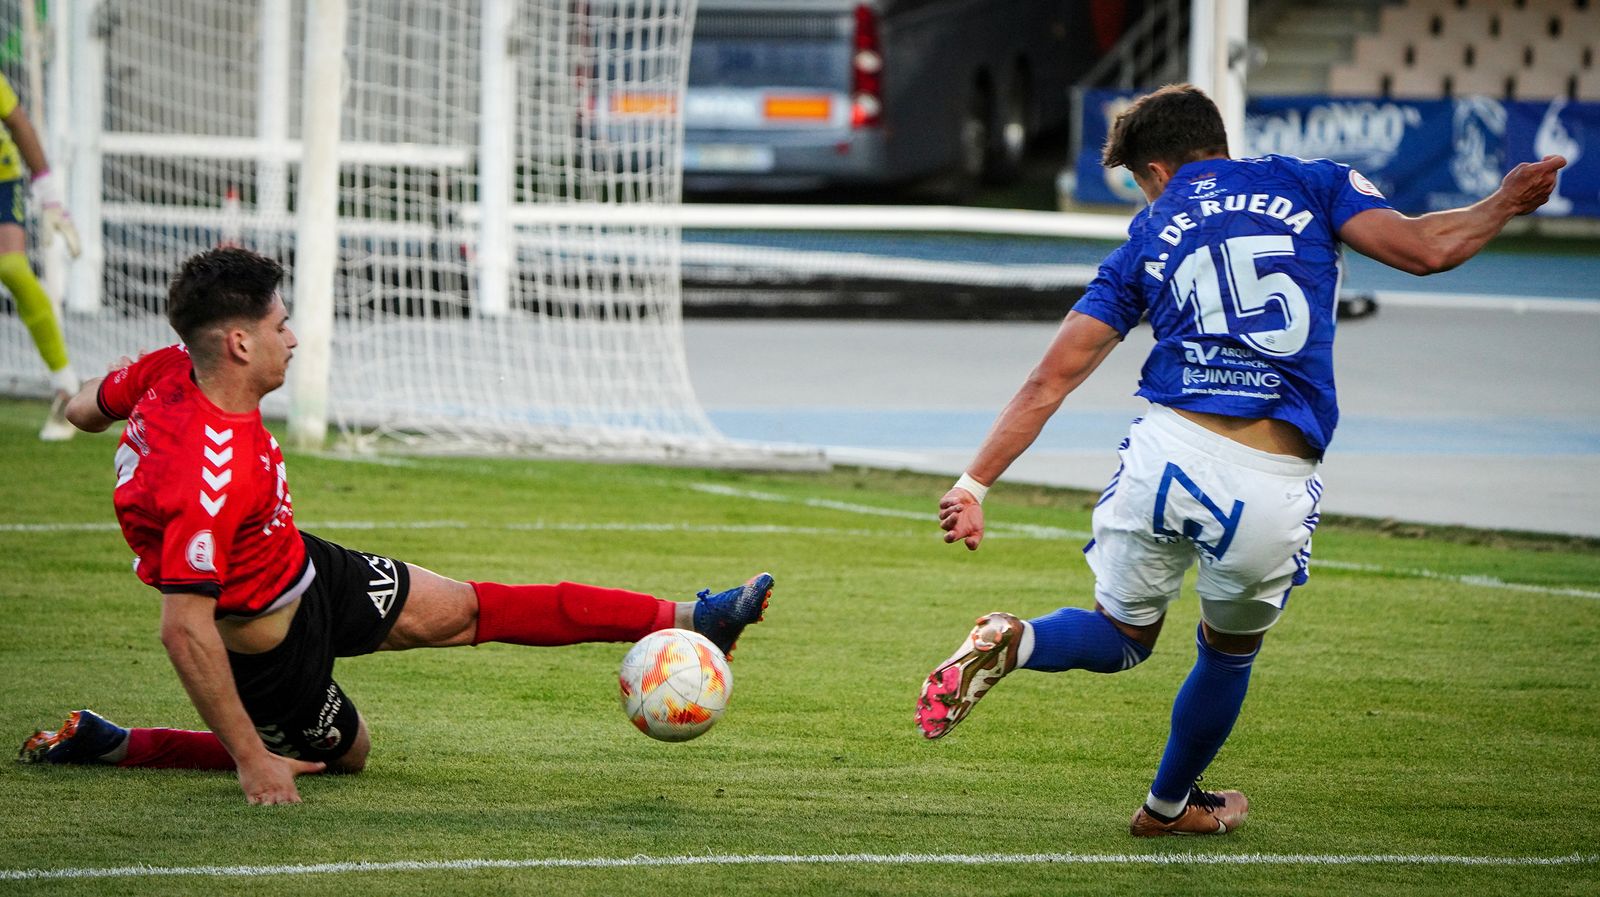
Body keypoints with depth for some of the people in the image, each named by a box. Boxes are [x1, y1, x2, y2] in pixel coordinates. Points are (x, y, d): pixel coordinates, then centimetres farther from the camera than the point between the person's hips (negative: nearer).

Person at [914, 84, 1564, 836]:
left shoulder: (1150, 235, 16)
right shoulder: (1310, 183, 12)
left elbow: (1049, 379, 12)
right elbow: (1423, 249, 0)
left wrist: (974, 483, 14)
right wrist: (1504, 205, 18)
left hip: (1166, 455, 1)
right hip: (1274, 491, -1)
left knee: (1122, 635, 22)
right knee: (1229, 654, 27)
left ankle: (1012, 642, -9)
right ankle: (1170, 804, 45)